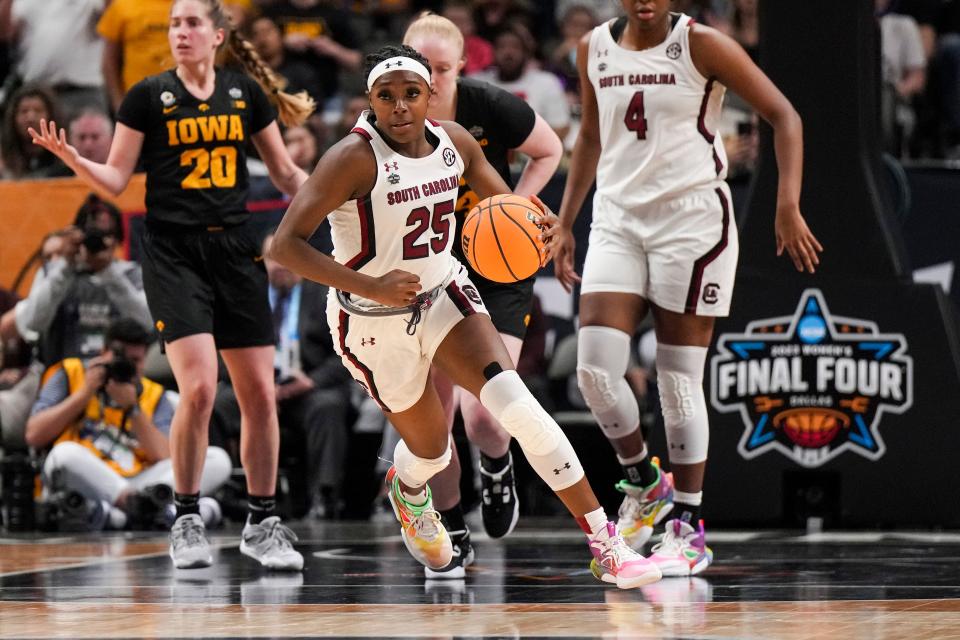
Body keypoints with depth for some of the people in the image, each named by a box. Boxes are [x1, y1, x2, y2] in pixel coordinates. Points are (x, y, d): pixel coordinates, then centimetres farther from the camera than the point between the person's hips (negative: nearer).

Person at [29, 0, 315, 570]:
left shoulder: (247, 93, 7)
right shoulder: (149, 96, 0)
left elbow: (286, 174, 14)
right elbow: (115, 179, 0)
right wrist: (72, 157, -19)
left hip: (236, 251, 3)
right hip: (174, 252, -3)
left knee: (261, 395, 2)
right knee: (199, 388, -17)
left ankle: (263, 523, 16)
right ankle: (187, 522, -1)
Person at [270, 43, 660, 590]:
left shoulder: (453, 141, -7)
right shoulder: (355, 159, -24)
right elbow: (287, 244, -28)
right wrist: (370, 286, -36)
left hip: (445, 295, 3)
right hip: (376, 324, -3)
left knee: (517, 404, -19)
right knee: (431, 450, 13)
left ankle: (606, 548, -18)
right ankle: (407, 492, 54)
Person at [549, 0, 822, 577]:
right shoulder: (594, 49, 8)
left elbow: (784, 116, -5)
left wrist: (789, 207, -16)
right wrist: (564, 222, 19)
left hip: (692, 220, -4)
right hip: (618, 221, 4)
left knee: (680, 380, -3)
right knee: (595, 367, -10)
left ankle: (689, 529, 7)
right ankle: (644, 484, 15)